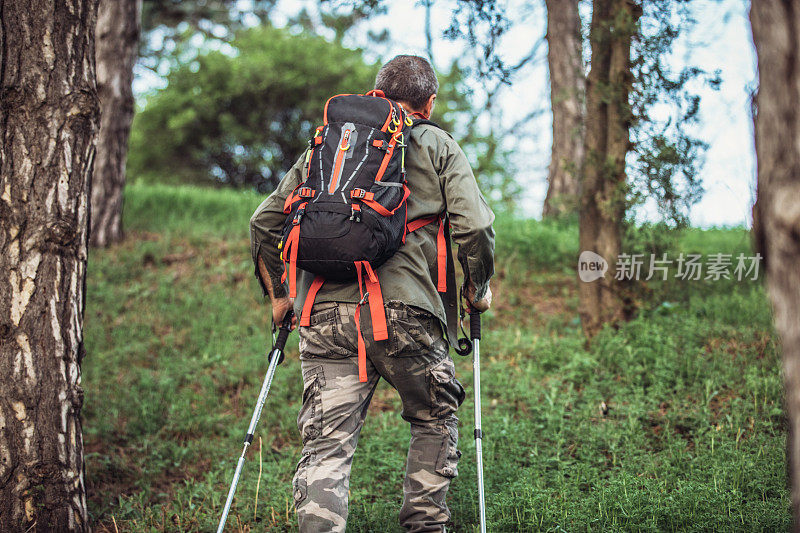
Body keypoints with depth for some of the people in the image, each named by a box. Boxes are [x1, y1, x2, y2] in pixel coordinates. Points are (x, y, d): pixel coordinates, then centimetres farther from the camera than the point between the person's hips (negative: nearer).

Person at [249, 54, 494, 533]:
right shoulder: (439, 146, 13)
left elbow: (265, 221, 19)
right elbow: (475, 227, 0)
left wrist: (278, 296, 28)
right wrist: (479, 290, 16)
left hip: (324, 312, 3)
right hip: (404, 312, -2)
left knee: (328, 445, -1)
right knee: (435, 421, 21)